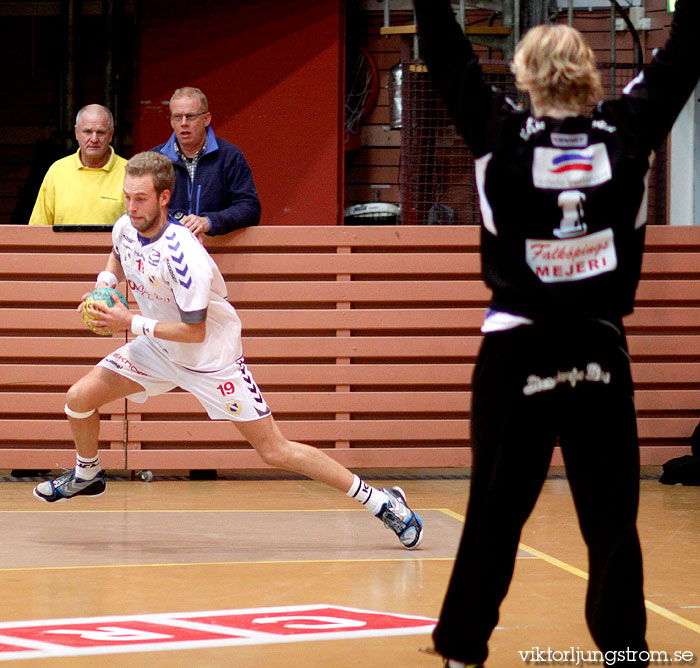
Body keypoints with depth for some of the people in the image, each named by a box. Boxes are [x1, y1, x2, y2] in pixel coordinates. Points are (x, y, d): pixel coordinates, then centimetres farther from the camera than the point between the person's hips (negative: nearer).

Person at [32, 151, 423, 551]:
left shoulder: (184, 255, -32)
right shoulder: (125, 229, -8)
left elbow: (194, 331, -29)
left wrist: (131, 323, -26)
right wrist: (104, 283, -1)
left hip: (211, 357, -7)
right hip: (158, 349, 7)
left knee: (275, 452, -9)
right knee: (79, 399, 0)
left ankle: (380, 500, -2)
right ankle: (87, 475, 31)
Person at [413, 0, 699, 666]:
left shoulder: (503, 137, -7)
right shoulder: (627, 133, -3)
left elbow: (447, 60, 0)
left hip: (516, 355, -1)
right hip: (600, 357, 1)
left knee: (494, 518, 5)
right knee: (612, 522, 5)